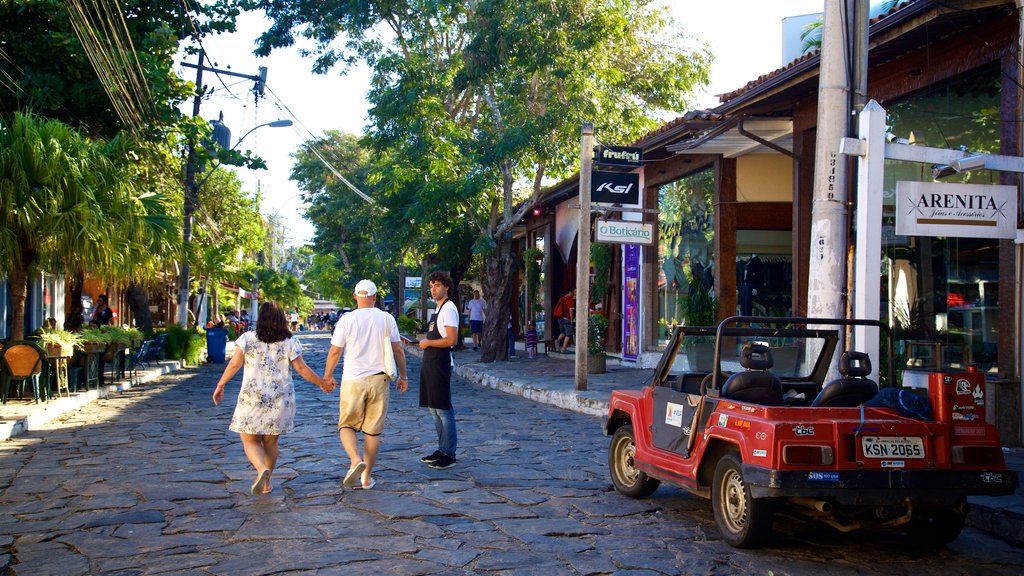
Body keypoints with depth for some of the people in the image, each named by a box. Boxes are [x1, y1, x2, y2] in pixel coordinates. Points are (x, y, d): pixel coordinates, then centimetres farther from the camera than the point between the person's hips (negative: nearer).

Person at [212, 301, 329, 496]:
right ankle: (266, 482, 21)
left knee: (250, 441, 6)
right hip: (280, 400, 2)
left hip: (252, 398, -2)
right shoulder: (290, 341, -2)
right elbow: (301, 368, -2)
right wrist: (322, 383, 11)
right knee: (271, 442, 16)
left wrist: (220, 386, 8)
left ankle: (261, 469, -20)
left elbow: (234, 364, -5)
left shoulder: (247, 339, -5)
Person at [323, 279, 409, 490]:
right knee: (373, 430, 9)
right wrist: (403, 376, 17)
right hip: (379, 379, 2)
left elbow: (335, 352, -1)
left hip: (353, 380, -1)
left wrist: (328, 376, 14)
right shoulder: (387, 318, 1)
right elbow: (398, 350, 4)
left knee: (346, 425, 11)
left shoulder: (347, 319, -4)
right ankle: (367, 476, 14)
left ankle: (355, 459, -15)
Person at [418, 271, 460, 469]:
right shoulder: (438, 309, 17)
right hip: (430, 363, 10)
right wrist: (426, 343, 11)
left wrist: (427, 343, -12)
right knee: (433, 407, 15)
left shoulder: (448, 309, -13)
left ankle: (448, 454, -3)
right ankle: (442, 449, 24)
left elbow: (451, 340, -21)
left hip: (441, 363, -10)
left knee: (443, 409, -7)